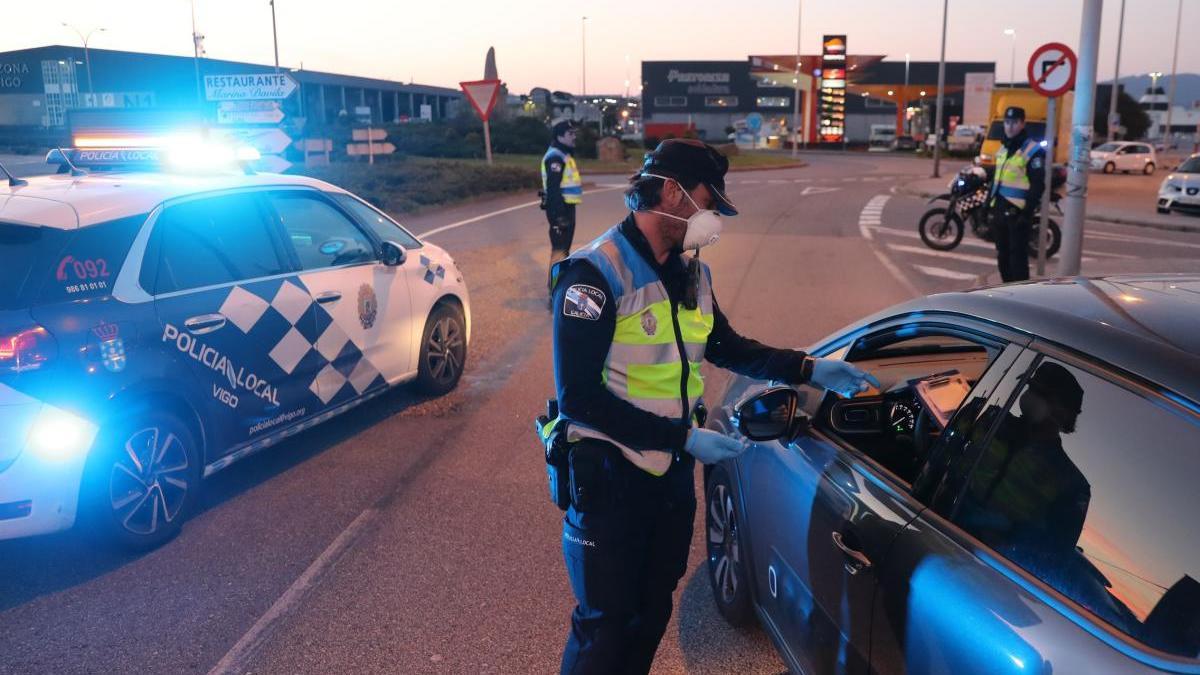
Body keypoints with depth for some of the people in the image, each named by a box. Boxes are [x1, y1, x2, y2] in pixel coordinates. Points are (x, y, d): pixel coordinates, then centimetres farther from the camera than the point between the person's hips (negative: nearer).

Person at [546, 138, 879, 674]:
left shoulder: (691, 273, 5)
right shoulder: (595, 273, -19)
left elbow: (726, 348, 17)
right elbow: (579, 397, -23)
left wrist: (809, 369, 3)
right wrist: (685, 437, -23)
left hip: (673, 471, 7)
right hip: (610, 476, -7)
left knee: (653, 612, 20)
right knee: (604, 625, 6)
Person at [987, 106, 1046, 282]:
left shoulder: (1033, 150, -9)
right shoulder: (1003, 149, 16)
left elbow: (1038, 185, -14)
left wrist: (1027, 212, -20)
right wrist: (989, 205, 18)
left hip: (1018, 213, -8)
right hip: (999, 211, 8)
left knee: (1018, 256, -7)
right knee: (1002, 255, 13)